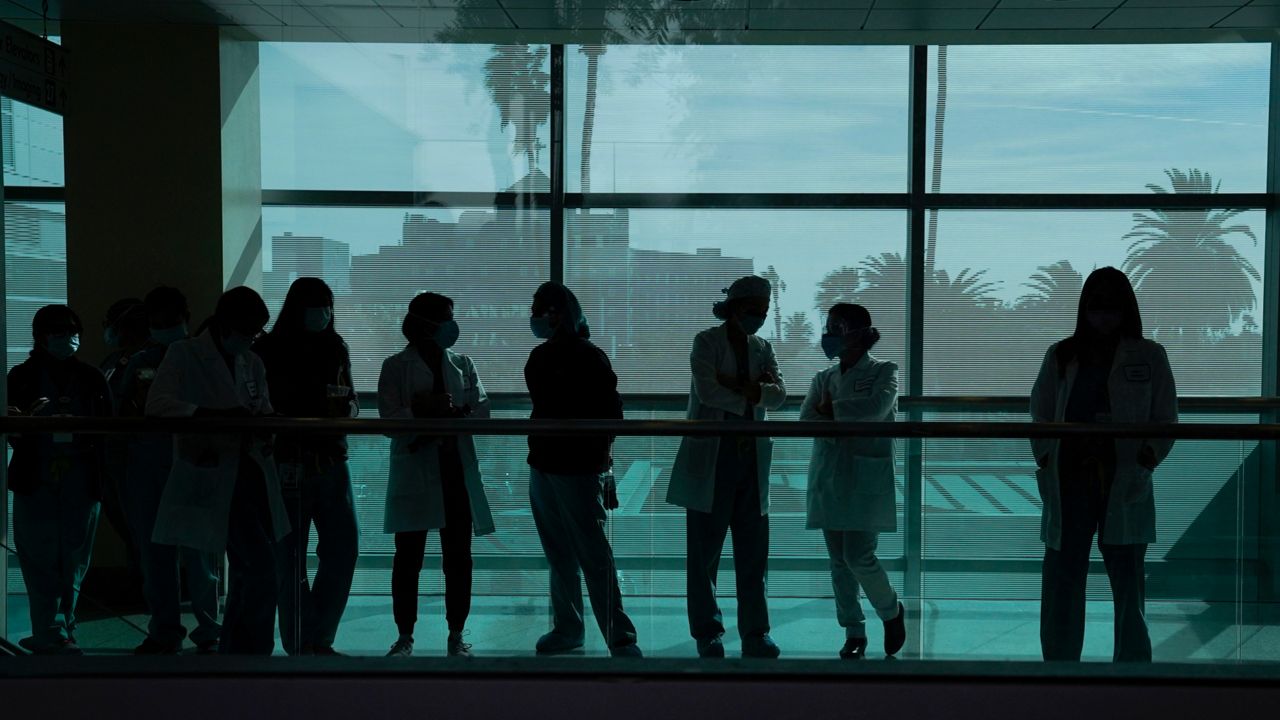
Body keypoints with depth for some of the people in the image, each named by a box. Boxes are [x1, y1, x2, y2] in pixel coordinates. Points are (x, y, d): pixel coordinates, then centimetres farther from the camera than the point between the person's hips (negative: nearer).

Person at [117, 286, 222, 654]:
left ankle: (208, 632, 6)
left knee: (197, 553, -4)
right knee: (154, 554, 7)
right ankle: (164, 632, 17)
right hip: (145, 470, 4)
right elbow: (124, 413, 14)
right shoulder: (139, 363, 15)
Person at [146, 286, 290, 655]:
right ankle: (254, 652, -5)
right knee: (262, 569, -15)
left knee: (247, 573, 11)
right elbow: (157, 405, -15)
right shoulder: (184, 354, -3)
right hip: (214, 478, -7)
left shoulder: (252, 363, 15)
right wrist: (221, 414, -26)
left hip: (253, 476, 7)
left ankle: (234, 653, 23)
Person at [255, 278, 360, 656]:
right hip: (288, 464, -5)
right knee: (291, 560, 0)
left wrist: (348, 408, -6)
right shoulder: (269, 350, -4)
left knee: (343, 550, 4)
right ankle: (299, 646, 11)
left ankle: (320, 639, 18)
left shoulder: (335, 348, 10)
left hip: (331, 461, 5)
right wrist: (295, 421, -20)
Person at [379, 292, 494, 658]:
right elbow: (389, 420, -7)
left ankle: (456, 635, 12)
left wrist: (445, 413, -13)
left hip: (457, 470, 3)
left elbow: (482, 411, 3)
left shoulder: (462, 364, 13)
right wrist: (423, 412, -20)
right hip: (414, 473, -3)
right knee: (408, 557, 1)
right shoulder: (396, 367, 3)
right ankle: (405, 635, 10)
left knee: (458, 557, 3)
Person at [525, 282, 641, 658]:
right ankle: (567, 628, 23)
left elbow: (610, 411, -11)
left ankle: (620, 639, -4)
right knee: (559, 556, 13)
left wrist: (601, 456, -16)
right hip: (542, 467, 7)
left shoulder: (589, 358, -8)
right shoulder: (540, 357, 13)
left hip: (578, 470, -7)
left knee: (594, 556, -8)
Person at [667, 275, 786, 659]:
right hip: (710, 458, -4)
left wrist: (736, 385, -13)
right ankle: (707, 634, 13)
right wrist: (752, 395, -6)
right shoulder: (707, 342, -2)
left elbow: (778, 395, 0)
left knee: (754, 551, 4)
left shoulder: (762, 348, 14)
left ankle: (755, 634, 11)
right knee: (704, 551, 3)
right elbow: (707, 391, -17)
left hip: (751, 458, 5)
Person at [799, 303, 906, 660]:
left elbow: (876, 407, -19)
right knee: (838, 562, 5)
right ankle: (854, 633, 16)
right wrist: (848, 418, -16)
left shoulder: (884, 371, 0)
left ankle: (892, 612, 17)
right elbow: (806, 420, -1)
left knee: (858, 558, -9)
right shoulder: (824, 378, 12)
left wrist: (831, 410, -8)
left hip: (866, 480, -5)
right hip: (828, 479, 5)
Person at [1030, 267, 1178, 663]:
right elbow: (1040, 415, 10)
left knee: (1128, 586, 7)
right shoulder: (1060, 356, 7)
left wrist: (1146, 460, -12)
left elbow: (1166, 420, 4)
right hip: (1069, 485, 1)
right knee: (1061, 584, 3)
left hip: (1125, 488, -1)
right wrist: (1045, 461, -4)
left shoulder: (1150, 357, 4)